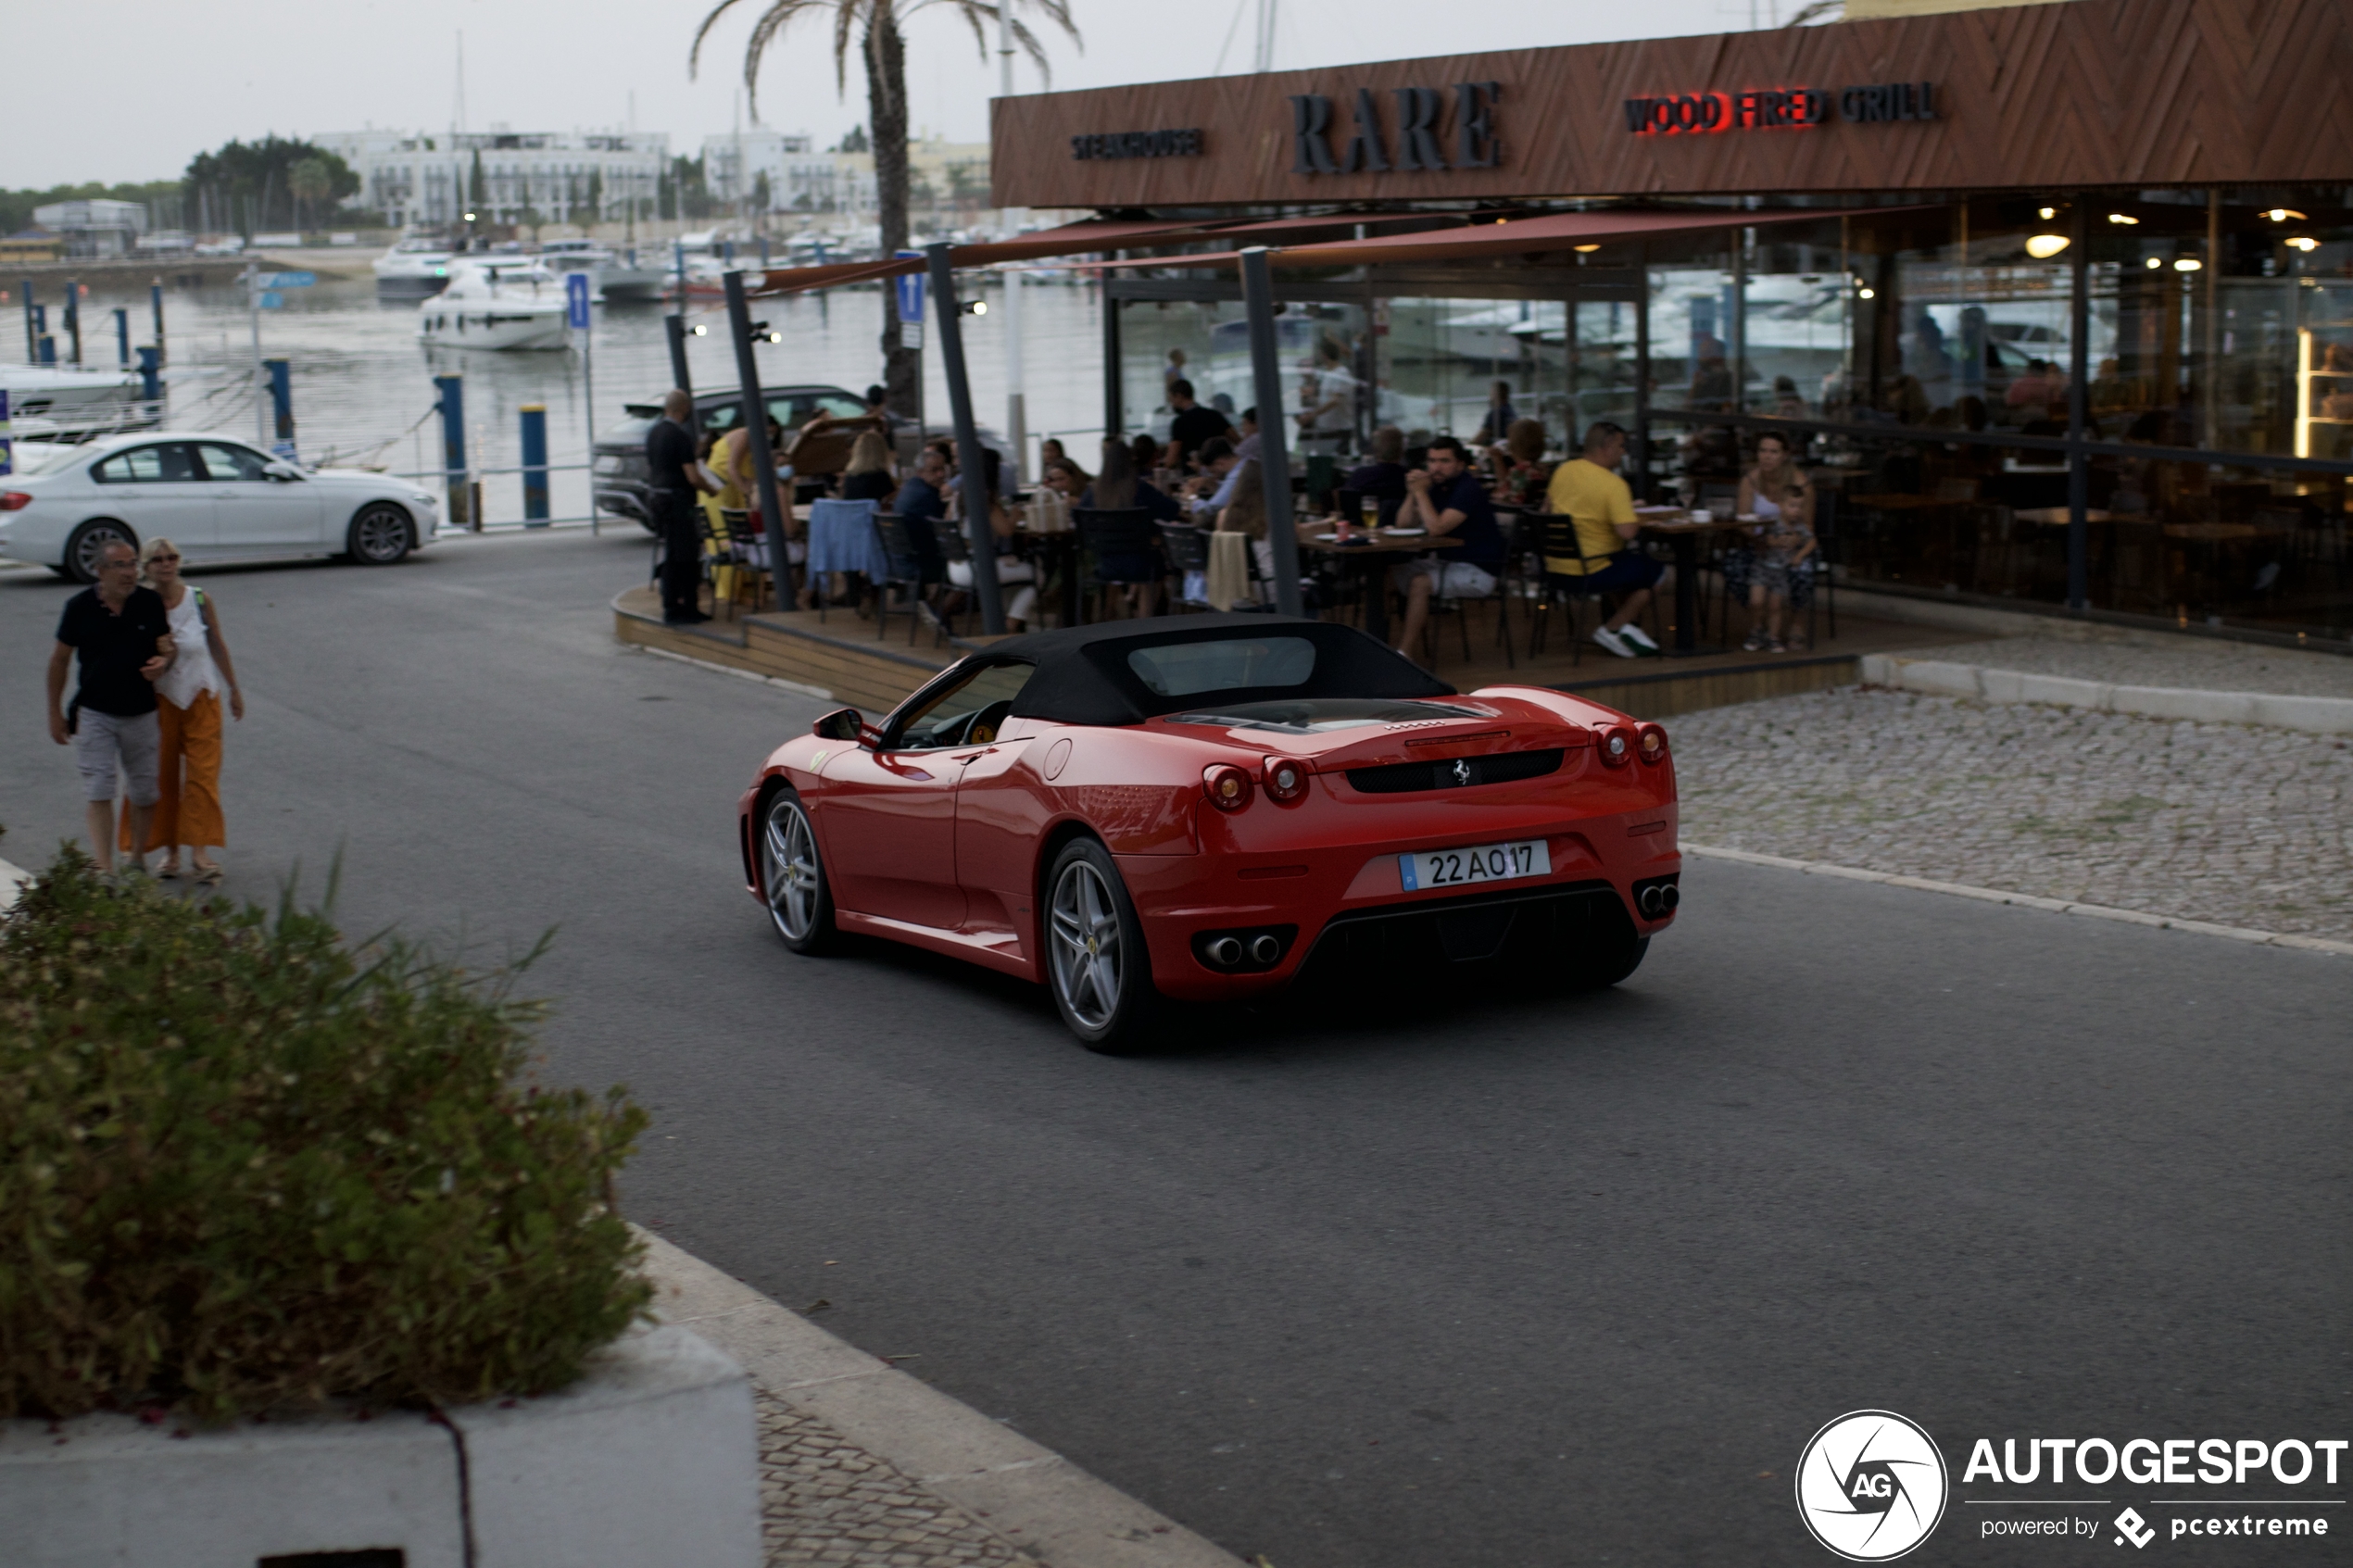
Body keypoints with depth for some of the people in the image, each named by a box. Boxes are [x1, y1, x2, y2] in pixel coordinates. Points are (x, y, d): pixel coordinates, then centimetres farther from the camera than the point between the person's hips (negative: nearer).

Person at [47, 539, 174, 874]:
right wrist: (55, 713, 5)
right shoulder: (80, 607, -6)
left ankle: (138, 858, 29)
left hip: (141, 713, 2)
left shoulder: (151, 603, -4)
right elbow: (59, 660, 3)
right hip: (94, 714, -2)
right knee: (98, 790, -10)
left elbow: (166, 647, 6)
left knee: (144, 792, 9)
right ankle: (103, 868, -13)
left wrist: (163, 663, -20)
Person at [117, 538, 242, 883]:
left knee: (203, 775, -5)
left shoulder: (200, 600, -3)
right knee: (162, 777, 5)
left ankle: (200, 853, -6)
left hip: (201, 698, 1)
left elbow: (218, 645, 9)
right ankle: (170, 851, 16)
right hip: (160, 700, 0)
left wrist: (234, 690, 15)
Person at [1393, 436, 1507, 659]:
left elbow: (1437, 528, -28)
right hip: (1448, 561, 9)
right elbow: (1403, 524, 3)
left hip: (1478, 571, -9)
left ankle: (1404, 650, -22)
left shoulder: (1468, 489, -18)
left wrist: (1421, 492, -22)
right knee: (1393, 573, -1)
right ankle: (1420, 624, 12)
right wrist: (1412, 493, -11)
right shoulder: (1437, 486, 6)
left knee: (1419, 583, -28)